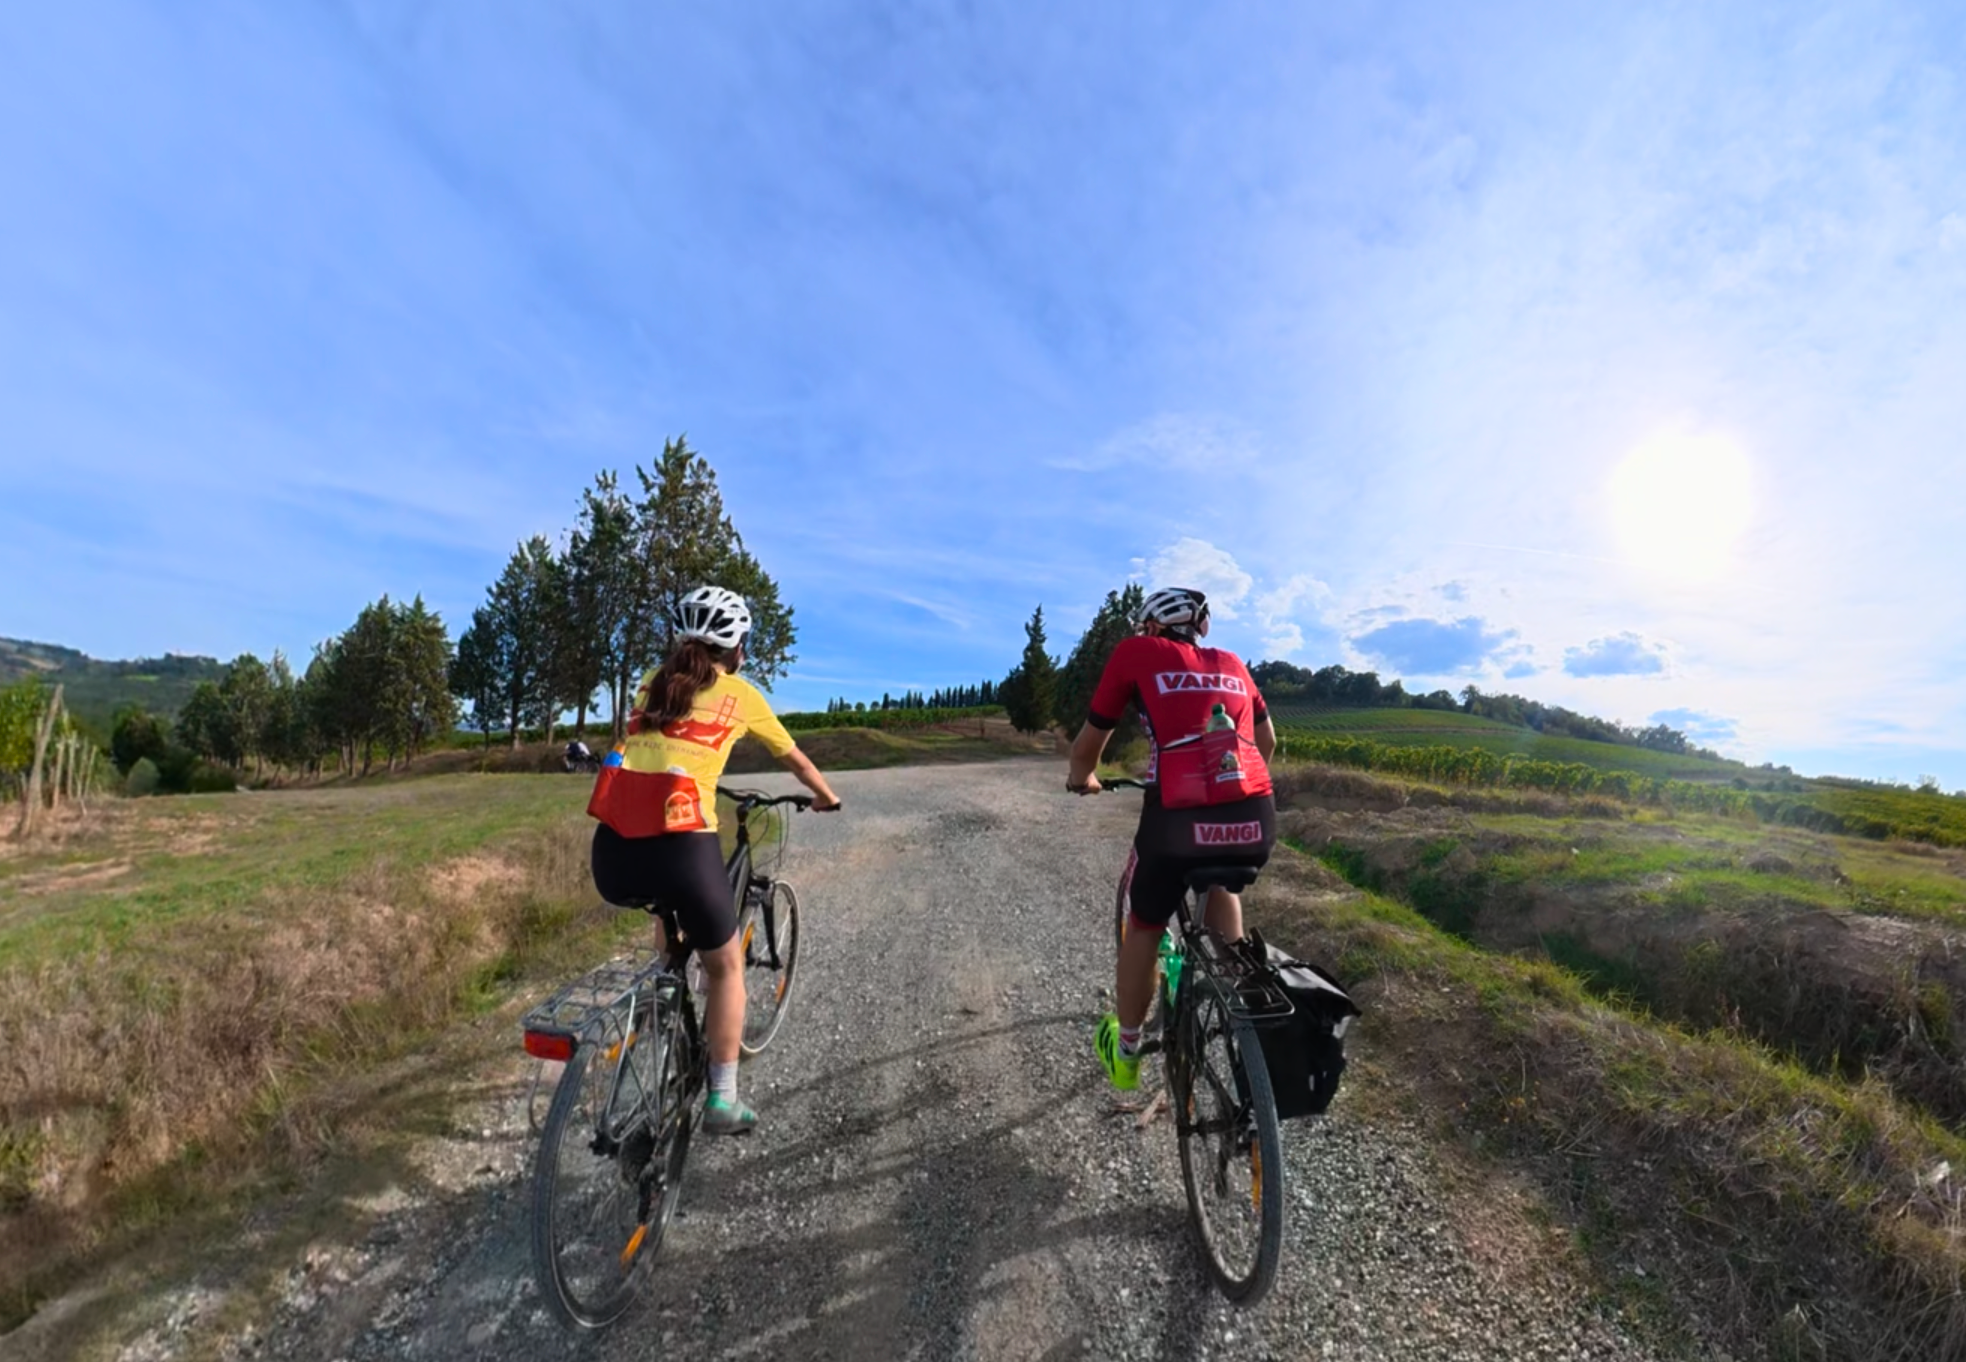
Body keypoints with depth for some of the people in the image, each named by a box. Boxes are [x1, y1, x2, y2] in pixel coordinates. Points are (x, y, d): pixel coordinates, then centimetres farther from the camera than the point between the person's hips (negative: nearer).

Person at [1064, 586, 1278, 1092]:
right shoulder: (1231, 664, 21)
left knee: (1143, 925, 22)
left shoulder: (1135, 653, 10)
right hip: (1257, 822, 4)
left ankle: (1125, 1052, 37)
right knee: (1219, 881, 38)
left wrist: (1081, 777, 35)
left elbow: (1089, 742, 15)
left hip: (1180, 821, -3)